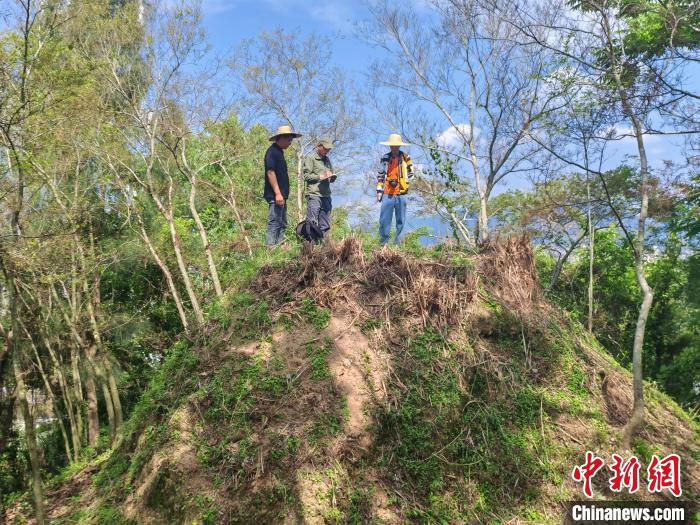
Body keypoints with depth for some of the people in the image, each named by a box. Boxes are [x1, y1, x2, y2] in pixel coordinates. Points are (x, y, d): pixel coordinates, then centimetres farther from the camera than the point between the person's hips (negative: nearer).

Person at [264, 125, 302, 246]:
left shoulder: (279, 152, 20)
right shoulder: (272, 151, -10)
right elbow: (270, 172, -19)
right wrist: (278, 193, -24)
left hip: (281, 195, 10)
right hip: (275, 195, -10)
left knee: (282, 224, 13)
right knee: (274, 222, -10)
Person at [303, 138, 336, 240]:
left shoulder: (327, 160, 22)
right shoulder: (311, 158, 3)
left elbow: (332, 179, 24)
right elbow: (306, 176, -5)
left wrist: (332, 176, 1)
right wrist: (321, 176, -12)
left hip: (326, 196, 7)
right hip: (314, 194, -7)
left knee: (325, 225, 6)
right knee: (312, 223, -10)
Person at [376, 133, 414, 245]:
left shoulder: (405, 158, 2)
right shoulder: (385, 158, 7)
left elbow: (411, 173, 7)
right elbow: (380, 175, 11)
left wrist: (399, 181, -8)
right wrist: (379, 191, 5)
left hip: (401, 193, 0)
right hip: (388, 193, 1)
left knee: (401, 219, 6)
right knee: (384, 218, -3)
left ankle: (398, 239, 16)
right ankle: (384, 238, 5)